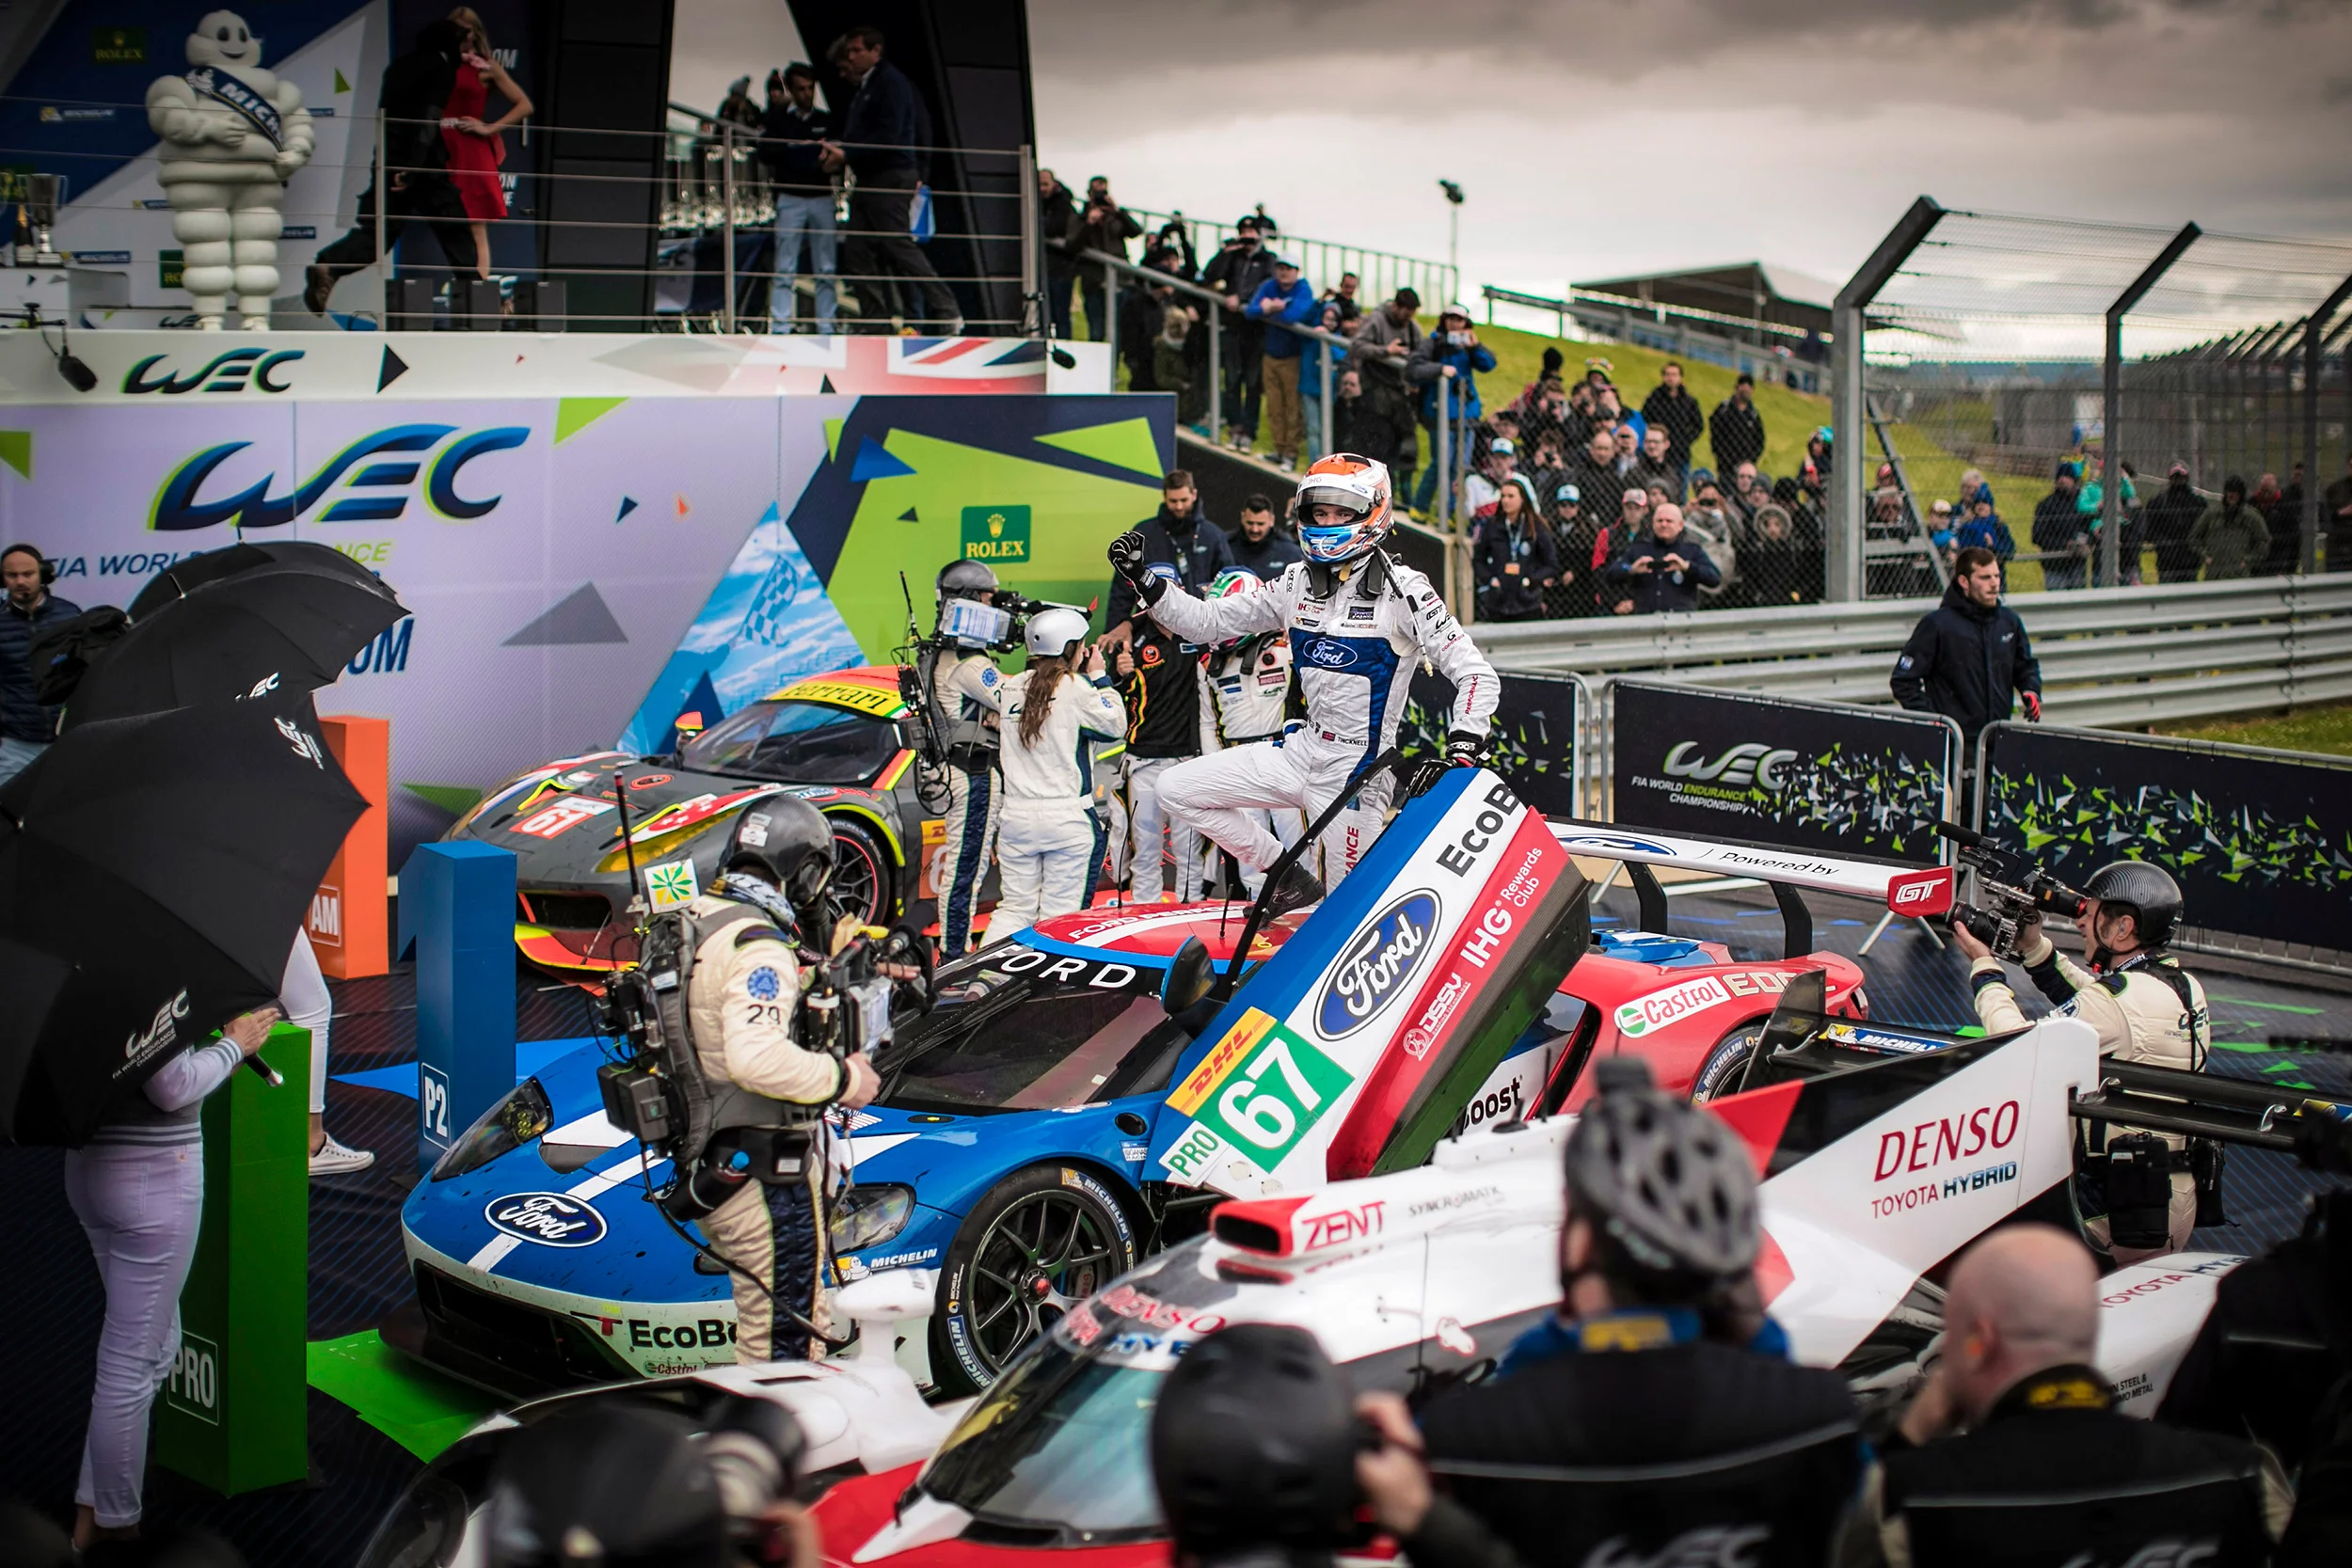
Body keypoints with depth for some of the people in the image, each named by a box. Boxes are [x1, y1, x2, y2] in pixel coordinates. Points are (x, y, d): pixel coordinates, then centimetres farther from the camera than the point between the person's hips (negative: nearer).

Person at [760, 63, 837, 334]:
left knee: (826, 269, 1)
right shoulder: (778, 119, 7)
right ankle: (780, 329, -5)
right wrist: (795, 147, -14)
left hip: (822, 198, 2)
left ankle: (827, 327, 3)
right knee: (785, 269, -5)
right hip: (790, 199, -2)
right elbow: (764, 154, -3)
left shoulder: (826, 121, 13)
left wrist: (829, 154, -8)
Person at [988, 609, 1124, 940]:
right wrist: (1099, 677, 9)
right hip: (1066, 817, -4)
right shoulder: (1076, 688, -9)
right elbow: (1116, 725, 4)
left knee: (1014, 909, 9)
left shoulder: (1012, 687, 6)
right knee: (1059, 914, 1)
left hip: (1016, 816, 4)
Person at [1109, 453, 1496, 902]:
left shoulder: (1402, 590, -12)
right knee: (1178, 790, 3)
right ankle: (1290, 880, 11)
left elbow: (1476, 675, -14)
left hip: (1355, 772, -6)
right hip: (1303, 751, 7)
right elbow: (1207, 623, 11)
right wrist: (1142, 579, 0)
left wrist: (1462, 748, -29)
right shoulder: (1296, 583, 6)